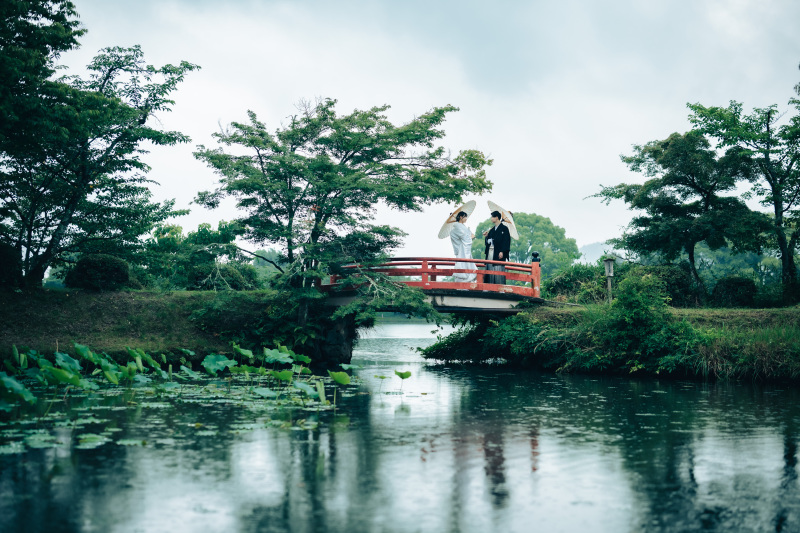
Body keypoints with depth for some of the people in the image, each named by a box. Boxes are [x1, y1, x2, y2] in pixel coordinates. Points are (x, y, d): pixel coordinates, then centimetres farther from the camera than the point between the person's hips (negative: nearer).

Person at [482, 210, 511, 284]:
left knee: (498, 270, -11)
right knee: (490, 269, 3)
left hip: (498, 253, -7)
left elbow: (506, 241, -8)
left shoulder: (504, 229, -1)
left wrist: (502, 252, -18)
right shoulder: (492, 230, 20)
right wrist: (486, 236, 1)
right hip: (490, 252, 7)